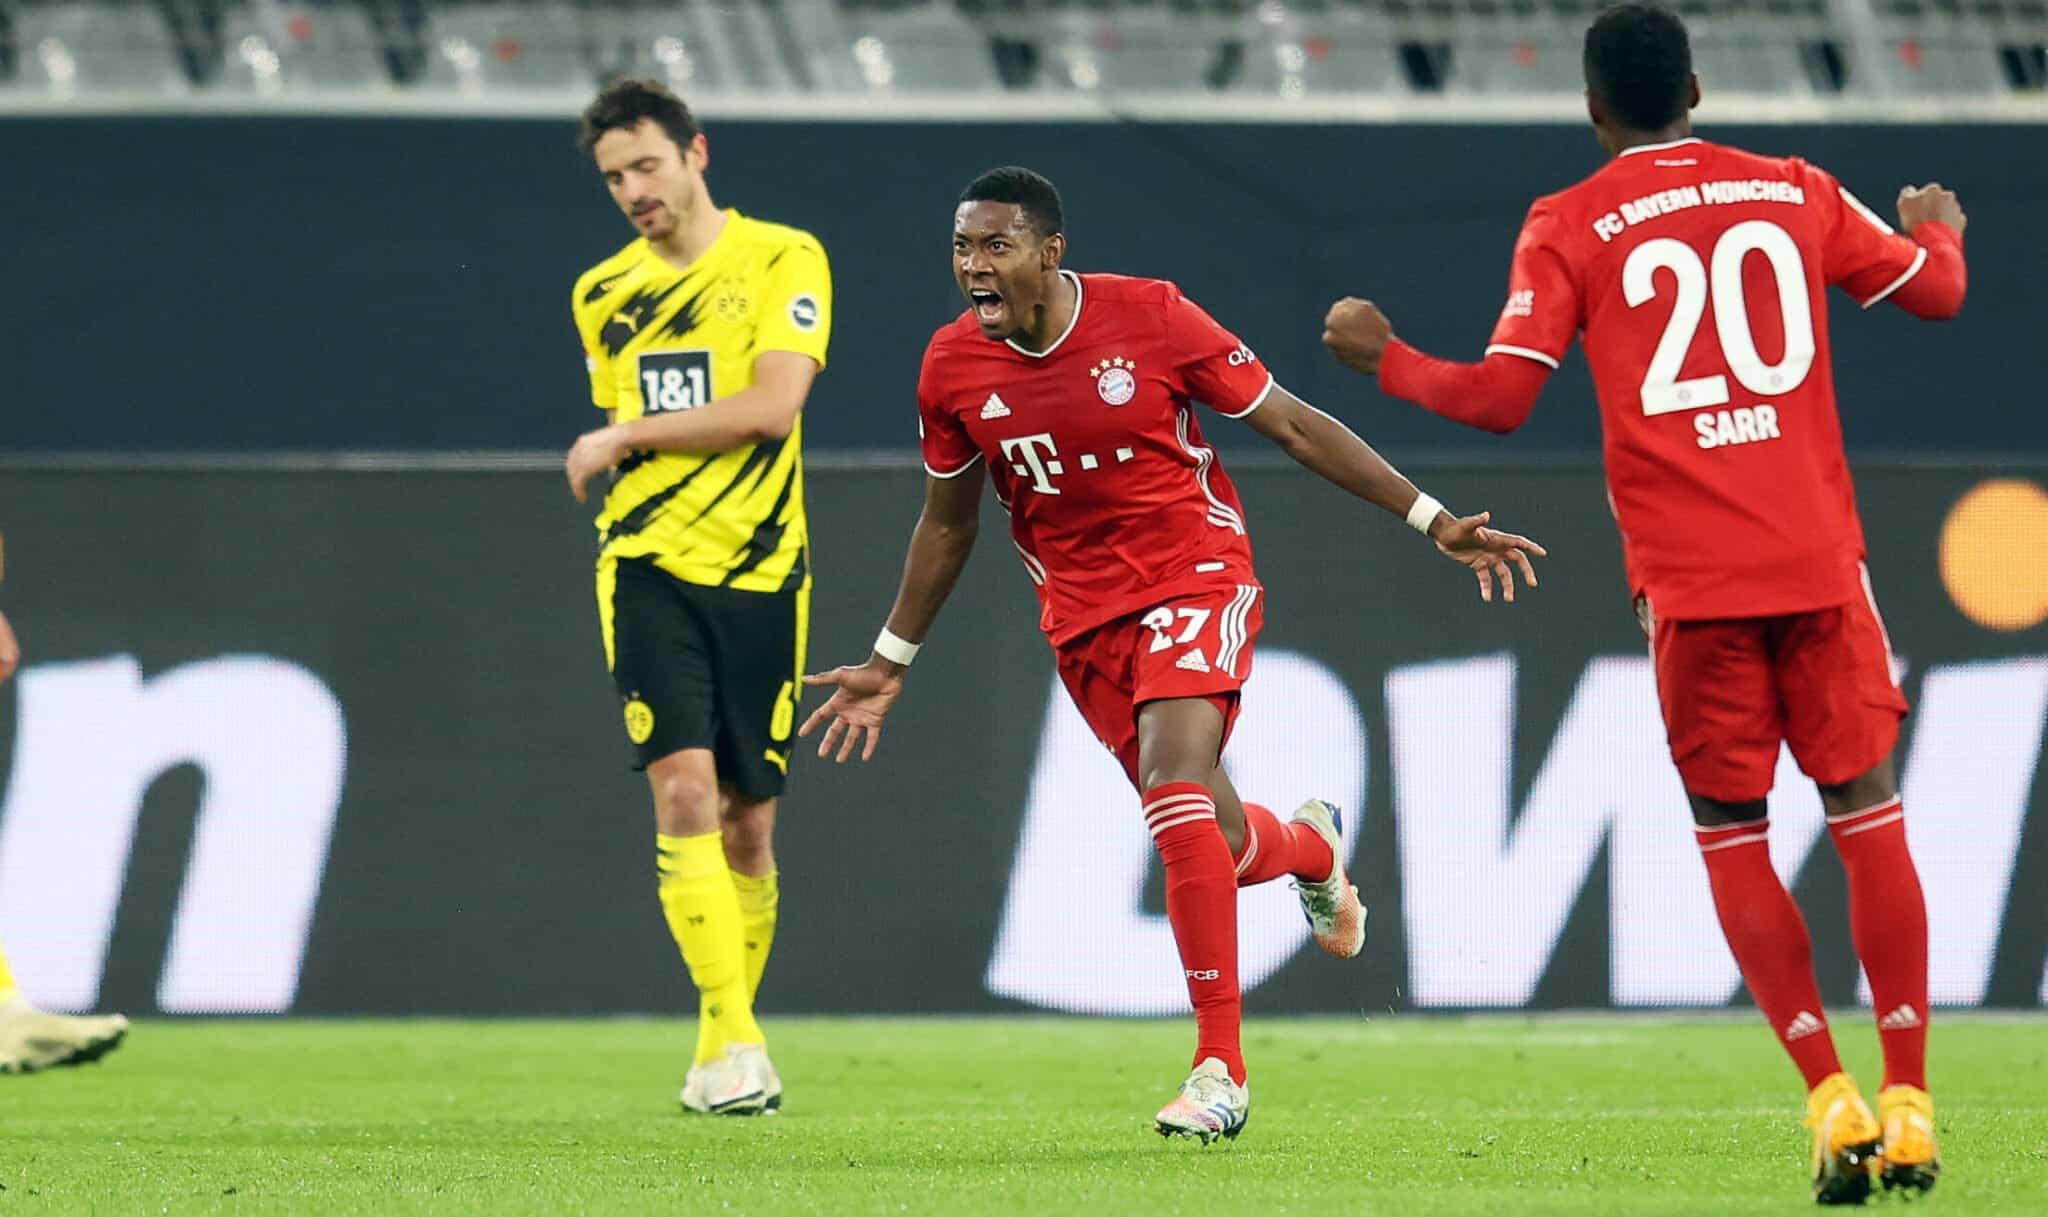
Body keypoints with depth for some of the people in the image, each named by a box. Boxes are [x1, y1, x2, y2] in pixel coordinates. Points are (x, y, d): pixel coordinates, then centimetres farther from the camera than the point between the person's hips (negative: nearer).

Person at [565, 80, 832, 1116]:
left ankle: (725, 1043, 21)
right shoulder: (603, 294, 11)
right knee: (684, 790, -16)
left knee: (747, 824, 4)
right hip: (650, 565, 2)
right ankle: (734, 1041, -19)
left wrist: (629, 435, -11)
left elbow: (773, 406, -15)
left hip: (761, 573, -2)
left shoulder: (781, 260, -3)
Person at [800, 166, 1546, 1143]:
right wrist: (890, 664, 18)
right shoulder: (952, 367, -4)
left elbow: (1294, 428, -6)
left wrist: (1434, 522, -8)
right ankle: (1313, 847, 46)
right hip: (1081, 613, 4)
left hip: (1196, 576, -4)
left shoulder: (1151, 318, -15)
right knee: (1211, 836, 6)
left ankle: (1220, 1069, -22)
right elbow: (947, 521, 13)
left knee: (1175, 782, -26)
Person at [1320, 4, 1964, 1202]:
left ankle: (1835, 1102, -4)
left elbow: (1500, 397, -5)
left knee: (1733, 836, 8)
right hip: (1819, 563, 2)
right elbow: (1935, 288, 20)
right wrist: (1939, 228, 44)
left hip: (1690, 583, -2)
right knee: (1870, 816, 6)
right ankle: (1908, 1107, 0)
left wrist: (1382, 358, 13)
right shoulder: (1796, 193, 9)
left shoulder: (1569, 228, 1)